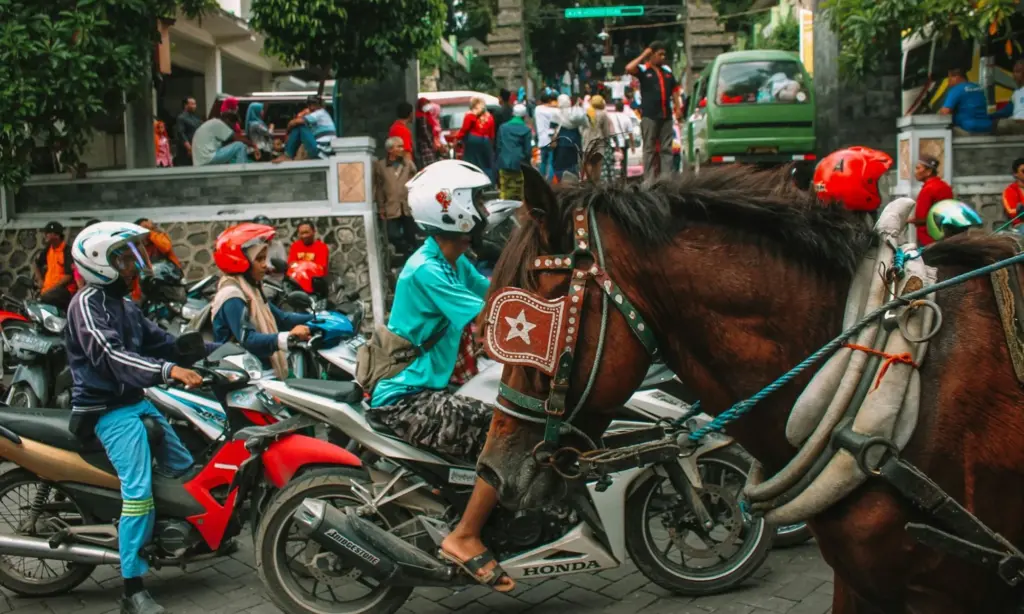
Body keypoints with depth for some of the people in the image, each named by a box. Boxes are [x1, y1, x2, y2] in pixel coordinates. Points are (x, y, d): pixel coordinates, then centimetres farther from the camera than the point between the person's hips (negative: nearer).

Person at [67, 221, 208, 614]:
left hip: (136, 401, 10)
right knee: (139, 491, -18)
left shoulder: (124, 305, 14)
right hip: (108, 410, -10)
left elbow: (161, 342, 16)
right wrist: (169, 371, -43)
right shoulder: (87, 303, -15)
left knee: (184, 468, 16)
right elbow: (110, 355, -30)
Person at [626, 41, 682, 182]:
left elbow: (674, 89, 19)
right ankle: (649, 179, 1)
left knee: (666, 149, 6)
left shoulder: (667, 70, 16)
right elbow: (629, 68, -20)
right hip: (649, 116, -5)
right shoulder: (643, 70, 0)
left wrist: (678, 107, 9)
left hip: (666, 115, 5)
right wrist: (643, 55, -10)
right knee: (649, 149, 0)